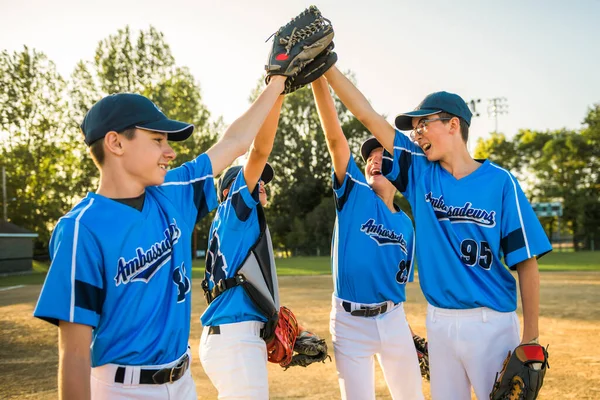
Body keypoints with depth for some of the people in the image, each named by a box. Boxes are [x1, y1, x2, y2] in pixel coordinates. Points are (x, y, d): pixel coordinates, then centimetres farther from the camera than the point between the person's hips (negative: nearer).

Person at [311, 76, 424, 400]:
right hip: (349, 322, -3)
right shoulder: (354, 195, -1)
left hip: (392, 320, 3)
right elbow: (335, 137, -13)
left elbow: (400, 280, 13)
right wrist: (318, 79, -22)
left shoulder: (406, 224, 9)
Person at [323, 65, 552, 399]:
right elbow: (367, 114, 1)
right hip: (439, 320, 4)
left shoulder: (500, 181, -6)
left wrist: (530, 338, -10)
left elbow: (526, 261, -6)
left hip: (490, 321, -4)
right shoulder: (420, 170, 4)